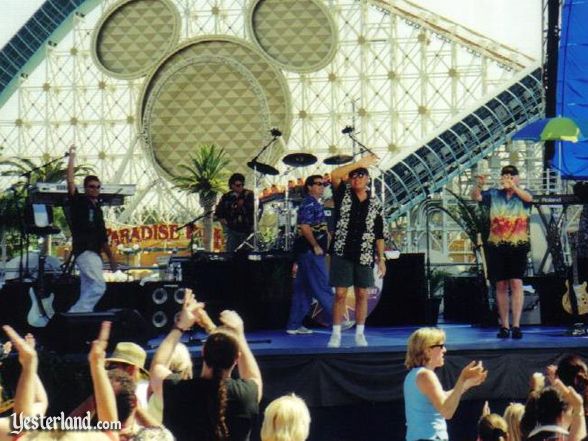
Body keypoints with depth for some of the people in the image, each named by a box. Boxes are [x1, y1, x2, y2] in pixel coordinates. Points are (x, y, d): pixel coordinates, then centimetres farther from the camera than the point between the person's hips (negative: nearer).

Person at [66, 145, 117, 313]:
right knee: (99, 286, -19)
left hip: (94, 253, 8)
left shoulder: (97, 209, 20)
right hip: (84, 251, -8)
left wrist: (111, 257, 22)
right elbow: (70, 182, -12)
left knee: (88, 291, 4)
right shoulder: (78, 202, 2)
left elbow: (102, 237, 24)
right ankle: (75, 315, -18)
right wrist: (72, 158, -11)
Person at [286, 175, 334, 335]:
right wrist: (316, 246, -18)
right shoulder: (309, 204, -12)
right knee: (322, 287, -7)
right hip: (310, 251, -10)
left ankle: (294, 325, 12)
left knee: (303, 289, 10)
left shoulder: (315, 204, 19)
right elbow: (305, 227, -22)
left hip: (310, 252, 10)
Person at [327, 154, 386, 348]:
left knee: (362, 295, 5)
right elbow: (335, 175, -15)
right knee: (340, 294, -3)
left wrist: (381, 258, 5)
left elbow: (379, 235, 10)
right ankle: (336, 334, 1)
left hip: (364, 256, 2)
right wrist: (359, 163, -15)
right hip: (342, 253, -2)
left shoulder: (374, 204, 8)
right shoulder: (343, 195, 4)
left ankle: (360, 334, 12)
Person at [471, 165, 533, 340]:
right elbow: (476, 197, -5)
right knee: (501, 285, 6)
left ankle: (516, 325, -15)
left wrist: (513, 186, -38)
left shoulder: (522, 195, 3)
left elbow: (529, 198, -20)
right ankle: (504, 326, 11)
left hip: (518, 246, -2)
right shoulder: (494, 195, 8)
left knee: (516, 282, -12)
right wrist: (479, 185, -27)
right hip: (496, 247, 2)